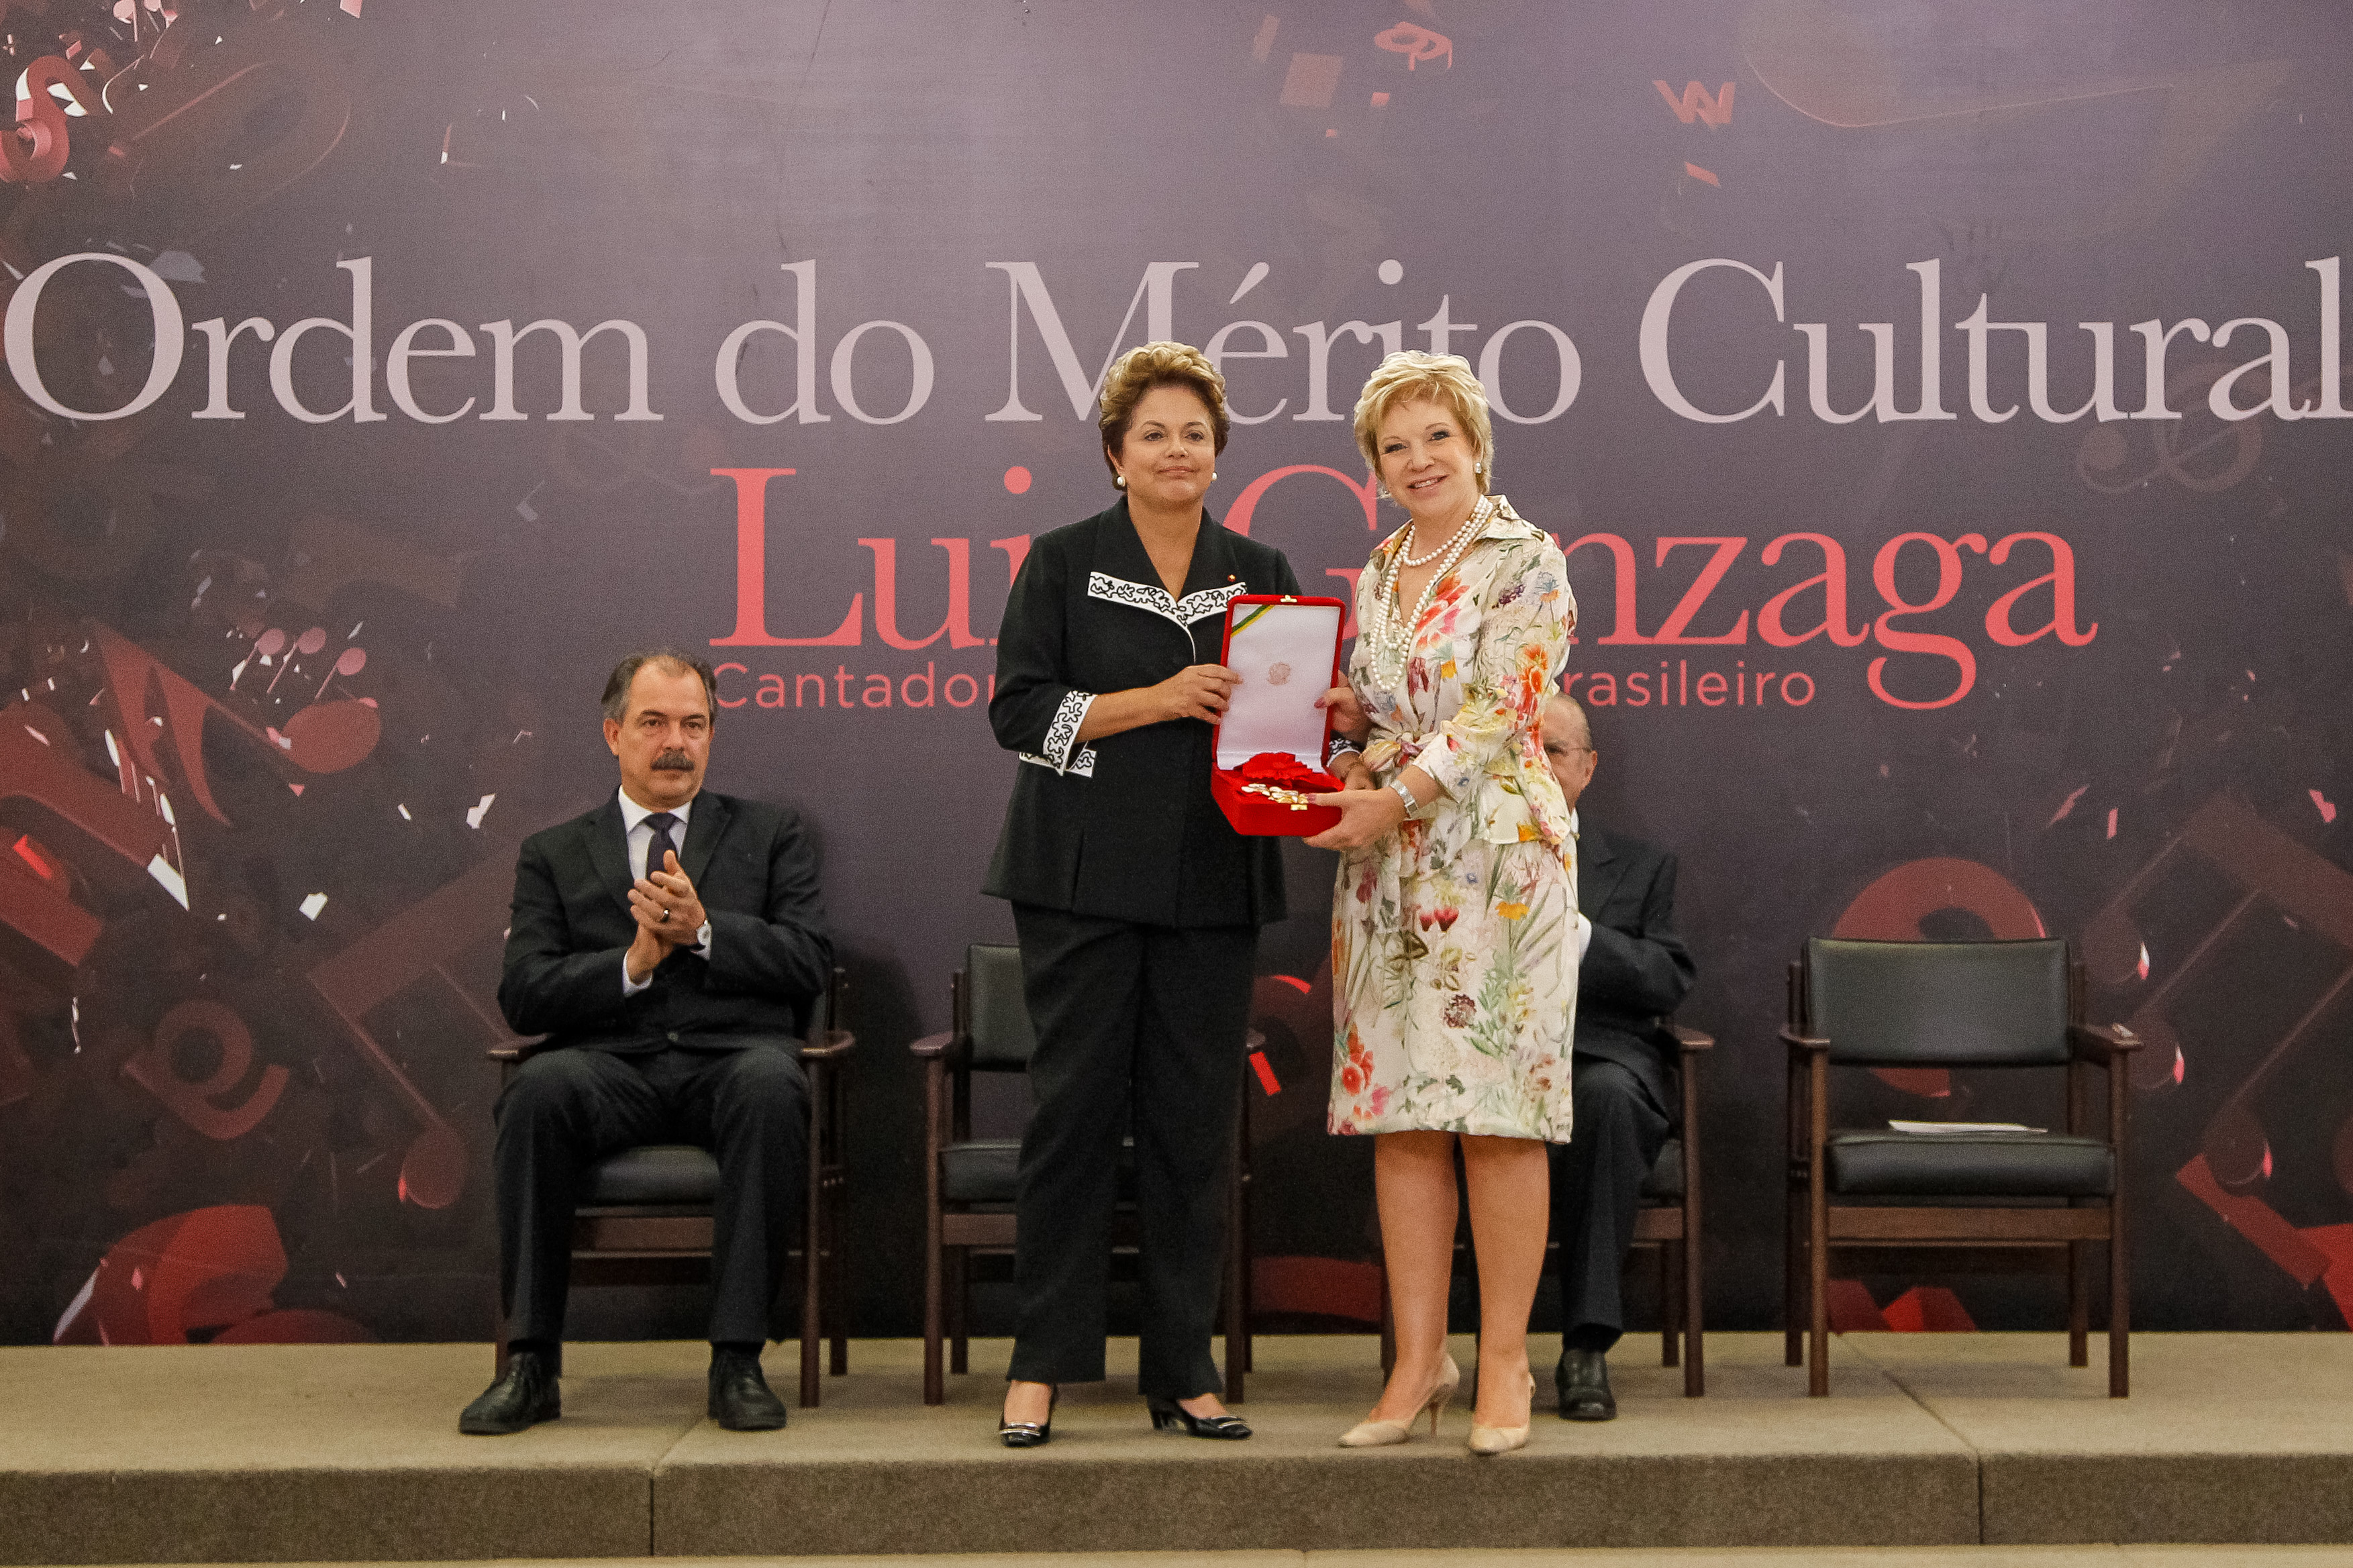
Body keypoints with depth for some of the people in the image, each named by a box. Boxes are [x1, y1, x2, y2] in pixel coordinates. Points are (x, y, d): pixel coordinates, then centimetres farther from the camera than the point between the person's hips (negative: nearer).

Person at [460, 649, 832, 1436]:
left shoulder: (769, 834, 18)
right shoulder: (554, 854, 18)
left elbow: (811, 965, 5)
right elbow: (523, 995, 5)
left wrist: (703, 929, -9)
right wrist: (633, 962, -10)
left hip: (730, 1055, 0)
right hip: (610, 1066, 1)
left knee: (772, 1086, -36)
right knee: (539, 1090, -33)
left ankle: (737, 1360, -29)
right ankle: (531, 1363, -25)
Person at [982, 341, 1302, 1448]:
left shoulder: (1260, 574, 13)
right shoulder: (1063, 563, 4)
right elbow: (1019, 709, -5)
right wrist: (1159, 701, -14)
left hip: (1212, 881, 3)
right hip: (1085, 876, -3)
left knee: (1196, 1119, 3)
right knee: (1075, 1108, -3)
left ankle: (1181, 1371, 12)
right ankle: (1040, 1365, 7)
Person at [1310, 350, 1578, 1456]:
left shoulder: (1526, 561, -3)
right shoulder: (1377, 575, 16)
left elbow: (1500, 709, -13)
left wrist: (1398, 795, -20)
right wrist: (1340, 716, -1)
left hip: (1498, 855, -6)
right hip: (1386, 866, 6)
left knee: (1497, 1116, -4)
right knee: (1398, 1118, 3)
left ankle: (1504, 1361, 5)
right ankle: (1419, 1363, 10)